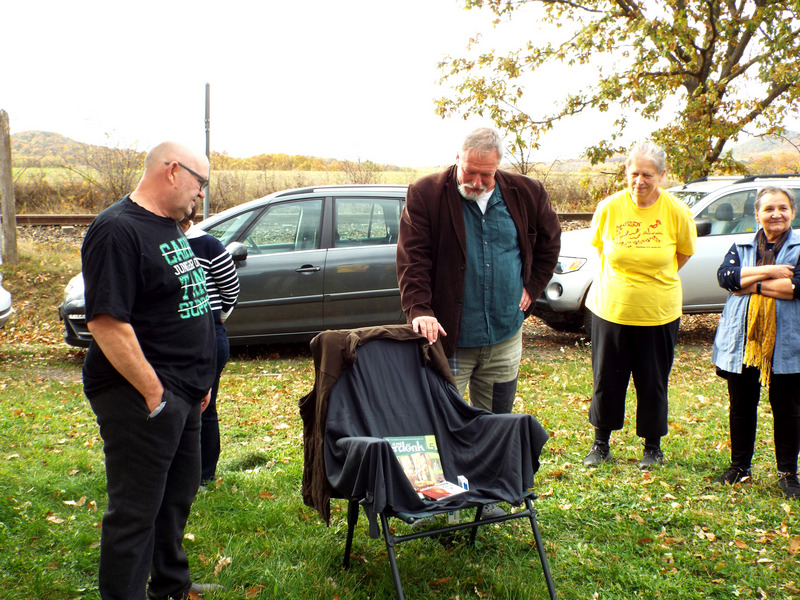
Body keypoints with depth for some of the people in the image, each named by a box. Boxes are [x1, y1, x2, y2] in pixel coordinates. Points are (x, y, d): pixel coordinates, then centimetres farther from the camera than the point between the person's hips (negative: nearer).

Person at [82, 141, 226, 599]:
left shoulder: (169, 226, 14)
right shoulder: (118, 230, -17)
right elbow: (105, 321, -23)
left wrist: (199, 380, 20)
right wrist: (153, 391, -22)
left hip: (183, 393, 10)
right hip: (142, 397, -10)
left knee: (178, 494, 21)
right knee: (137, 510, 0)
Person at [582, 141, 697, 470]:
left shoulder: (677, 212, -10)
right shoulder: (609, 208, -8)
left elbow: (685, 252, 8)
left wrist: (656, 279, 11)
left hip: (658, 313, -1)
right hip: (610, 309, 1)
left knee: (653, 383, 10)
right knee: (606, 381, 10)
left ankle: (653, 446, 30)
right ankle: (601, 443, 30)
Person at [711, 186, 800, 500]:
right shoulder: (742, 247, 11)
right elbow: (724, 275, -8)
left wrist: (752, 284, -12)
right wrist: (768, 271, -16)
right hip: (742, 340, 3)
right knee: (741, 407, 11)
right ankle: (739, 467, 26)